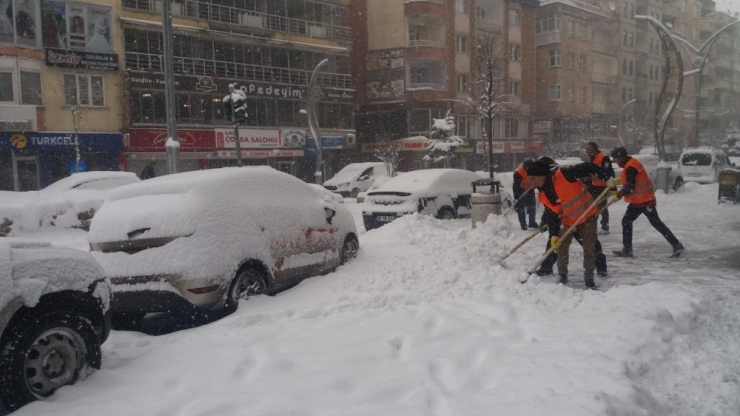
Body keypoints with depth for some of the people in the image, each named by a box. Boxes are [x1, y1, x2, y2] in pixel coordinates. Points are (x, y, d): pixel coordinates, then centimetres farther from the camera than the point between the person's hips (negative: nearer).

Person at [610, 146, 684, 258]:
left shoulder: (631, 167, -20)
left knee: (656, 223, -6)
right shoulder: (628, 165, 12)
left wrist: (618, 195, -12)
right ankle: (627, 249, 13)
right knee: (626, 221, 9)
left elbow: (630, 186, -23)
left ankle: (677, 245, 1)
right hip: (637, 201, 10)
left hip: (645, 200, -10)